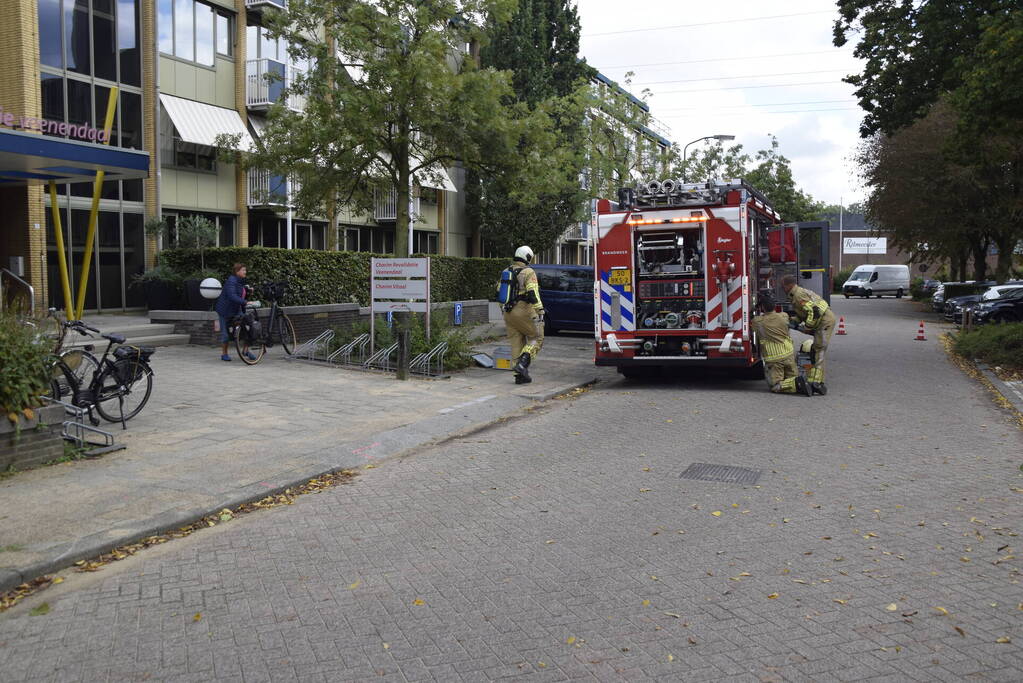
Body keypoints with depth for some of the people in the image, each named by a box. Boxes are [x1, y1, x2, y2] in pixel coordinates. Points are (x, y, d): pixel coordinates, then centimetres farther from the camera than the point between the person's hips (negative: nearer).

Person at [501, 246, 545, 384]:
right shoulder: (528, 272, -9)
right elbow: (533, 293, -20)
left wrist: (504, 310, 28)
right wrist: (540, 311, -20)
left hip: (509, 313, 7)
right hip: (524, 312, -7)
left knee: (517, 344, 11)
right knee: (536, 338, 7)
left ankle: (520, 375, 10)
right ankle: (522, 364, -12)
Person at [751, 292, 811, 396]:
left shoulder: (758, 321, -13)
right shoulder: (784, 317, -1)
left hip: (773, 359, -4)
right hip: (789, 355, 4)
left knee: (774, 386, 4)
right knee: (793, 377, 22)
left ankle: (796, 384, -21)